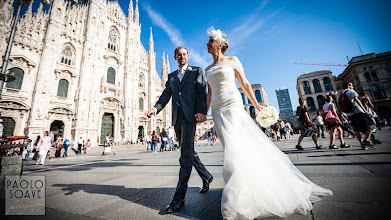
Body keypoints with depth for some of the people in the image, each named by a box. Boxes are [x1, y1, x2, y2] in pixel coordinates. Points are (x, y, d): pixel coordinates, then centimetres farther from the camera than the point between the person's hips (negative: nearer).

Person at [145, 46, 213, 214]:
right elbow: (166, 95, 12)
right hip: (177, 118, 6)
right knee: (188, 152, 13)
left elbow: (202, 92, -1)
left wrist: (202, 111, -18)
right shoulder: (171, 76, 23)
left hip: (190, 116, -5)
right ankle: (206, 177, 34)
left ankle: (179, 197, -1)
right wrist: (155, 109, -7)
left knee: (186, 154, -10)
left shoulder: (196, 71, 11)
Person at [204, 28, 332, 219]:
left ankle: (235, 204, -3)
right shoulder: (208, 69, 20)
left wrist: (256, 105, 8)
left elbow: (245, 84, 7)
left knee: (236, 148, -15)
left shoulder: (232, 60, 8)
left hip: (233, 107, -5)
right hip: (217, 112, 5)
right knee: (232, 148, 7)